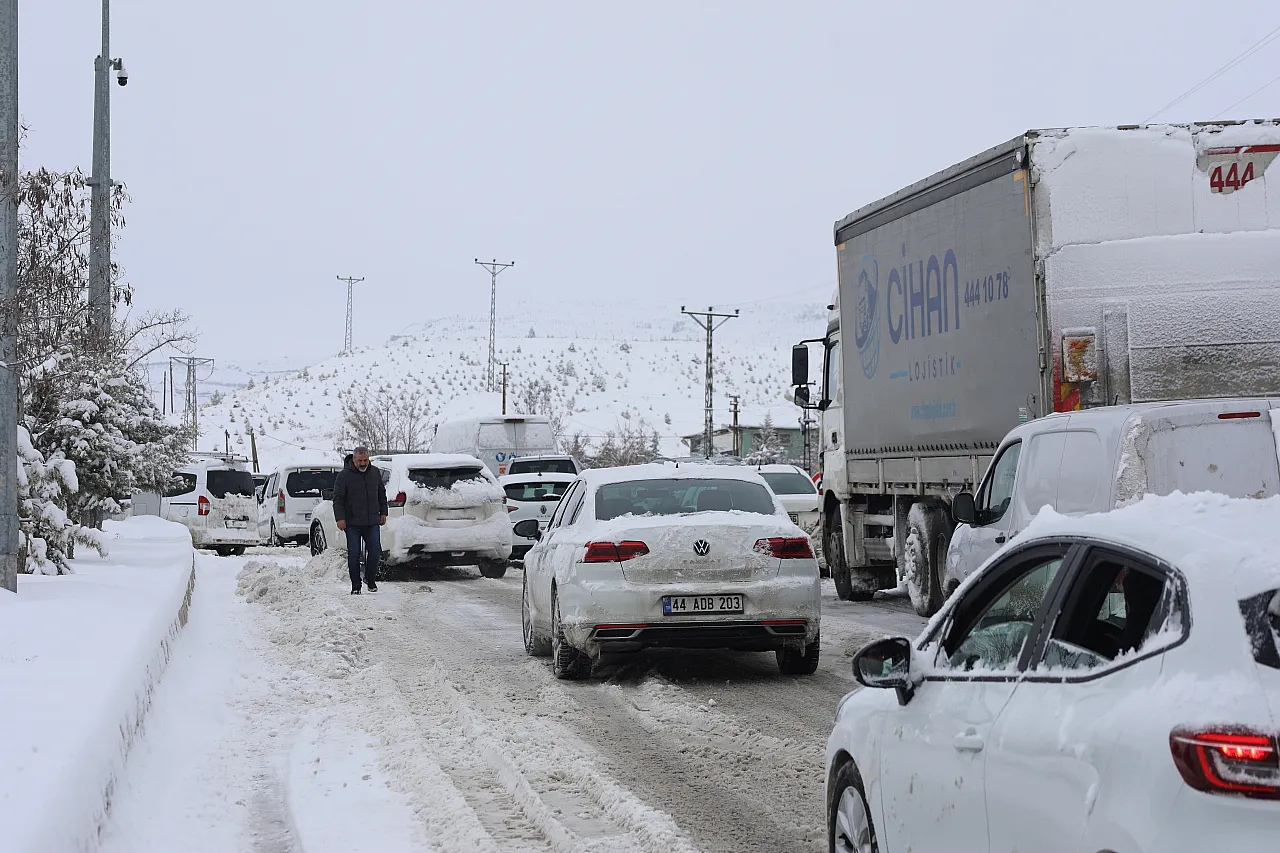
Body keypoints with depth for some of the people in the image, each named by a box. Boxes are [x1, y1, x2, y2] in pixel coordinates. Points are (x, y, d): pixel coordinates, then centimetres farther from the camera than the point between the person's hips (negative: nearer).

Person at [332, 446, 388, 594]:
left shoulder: (375, 472, 9)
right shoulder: (344, 475, -5)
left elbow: (382, 494, 20)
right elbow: (338, 498, -5)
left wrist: (383, 513, 15)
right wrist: (340, 518, -13)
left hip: (372, 522, 3)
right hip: (352, 523, -3)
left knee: (375, 552, -1)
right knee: (354, 554, -1)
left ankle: (371, 580, 19)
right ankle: (355, 586, 7)